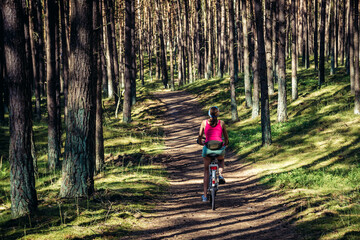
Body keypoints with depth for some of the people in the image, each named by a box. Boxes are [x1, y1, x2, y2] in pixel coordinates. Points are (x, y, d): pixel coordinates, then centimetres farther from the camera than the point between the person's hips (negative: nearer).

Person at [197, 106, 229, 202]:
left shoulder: (204, 122, 7)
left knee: (206, 170, 15)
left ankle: (205, 195, 10)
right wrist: (225, 144, 34)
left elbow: (200, 136, 9)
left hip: (208, 148, 0)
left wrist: (201, 143, 31)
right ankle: (220, 174, 6)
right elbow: (226, 137, 13)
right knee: (221, 160, 36)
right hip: (220, 148, 0)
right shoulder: (221, 123, 8)